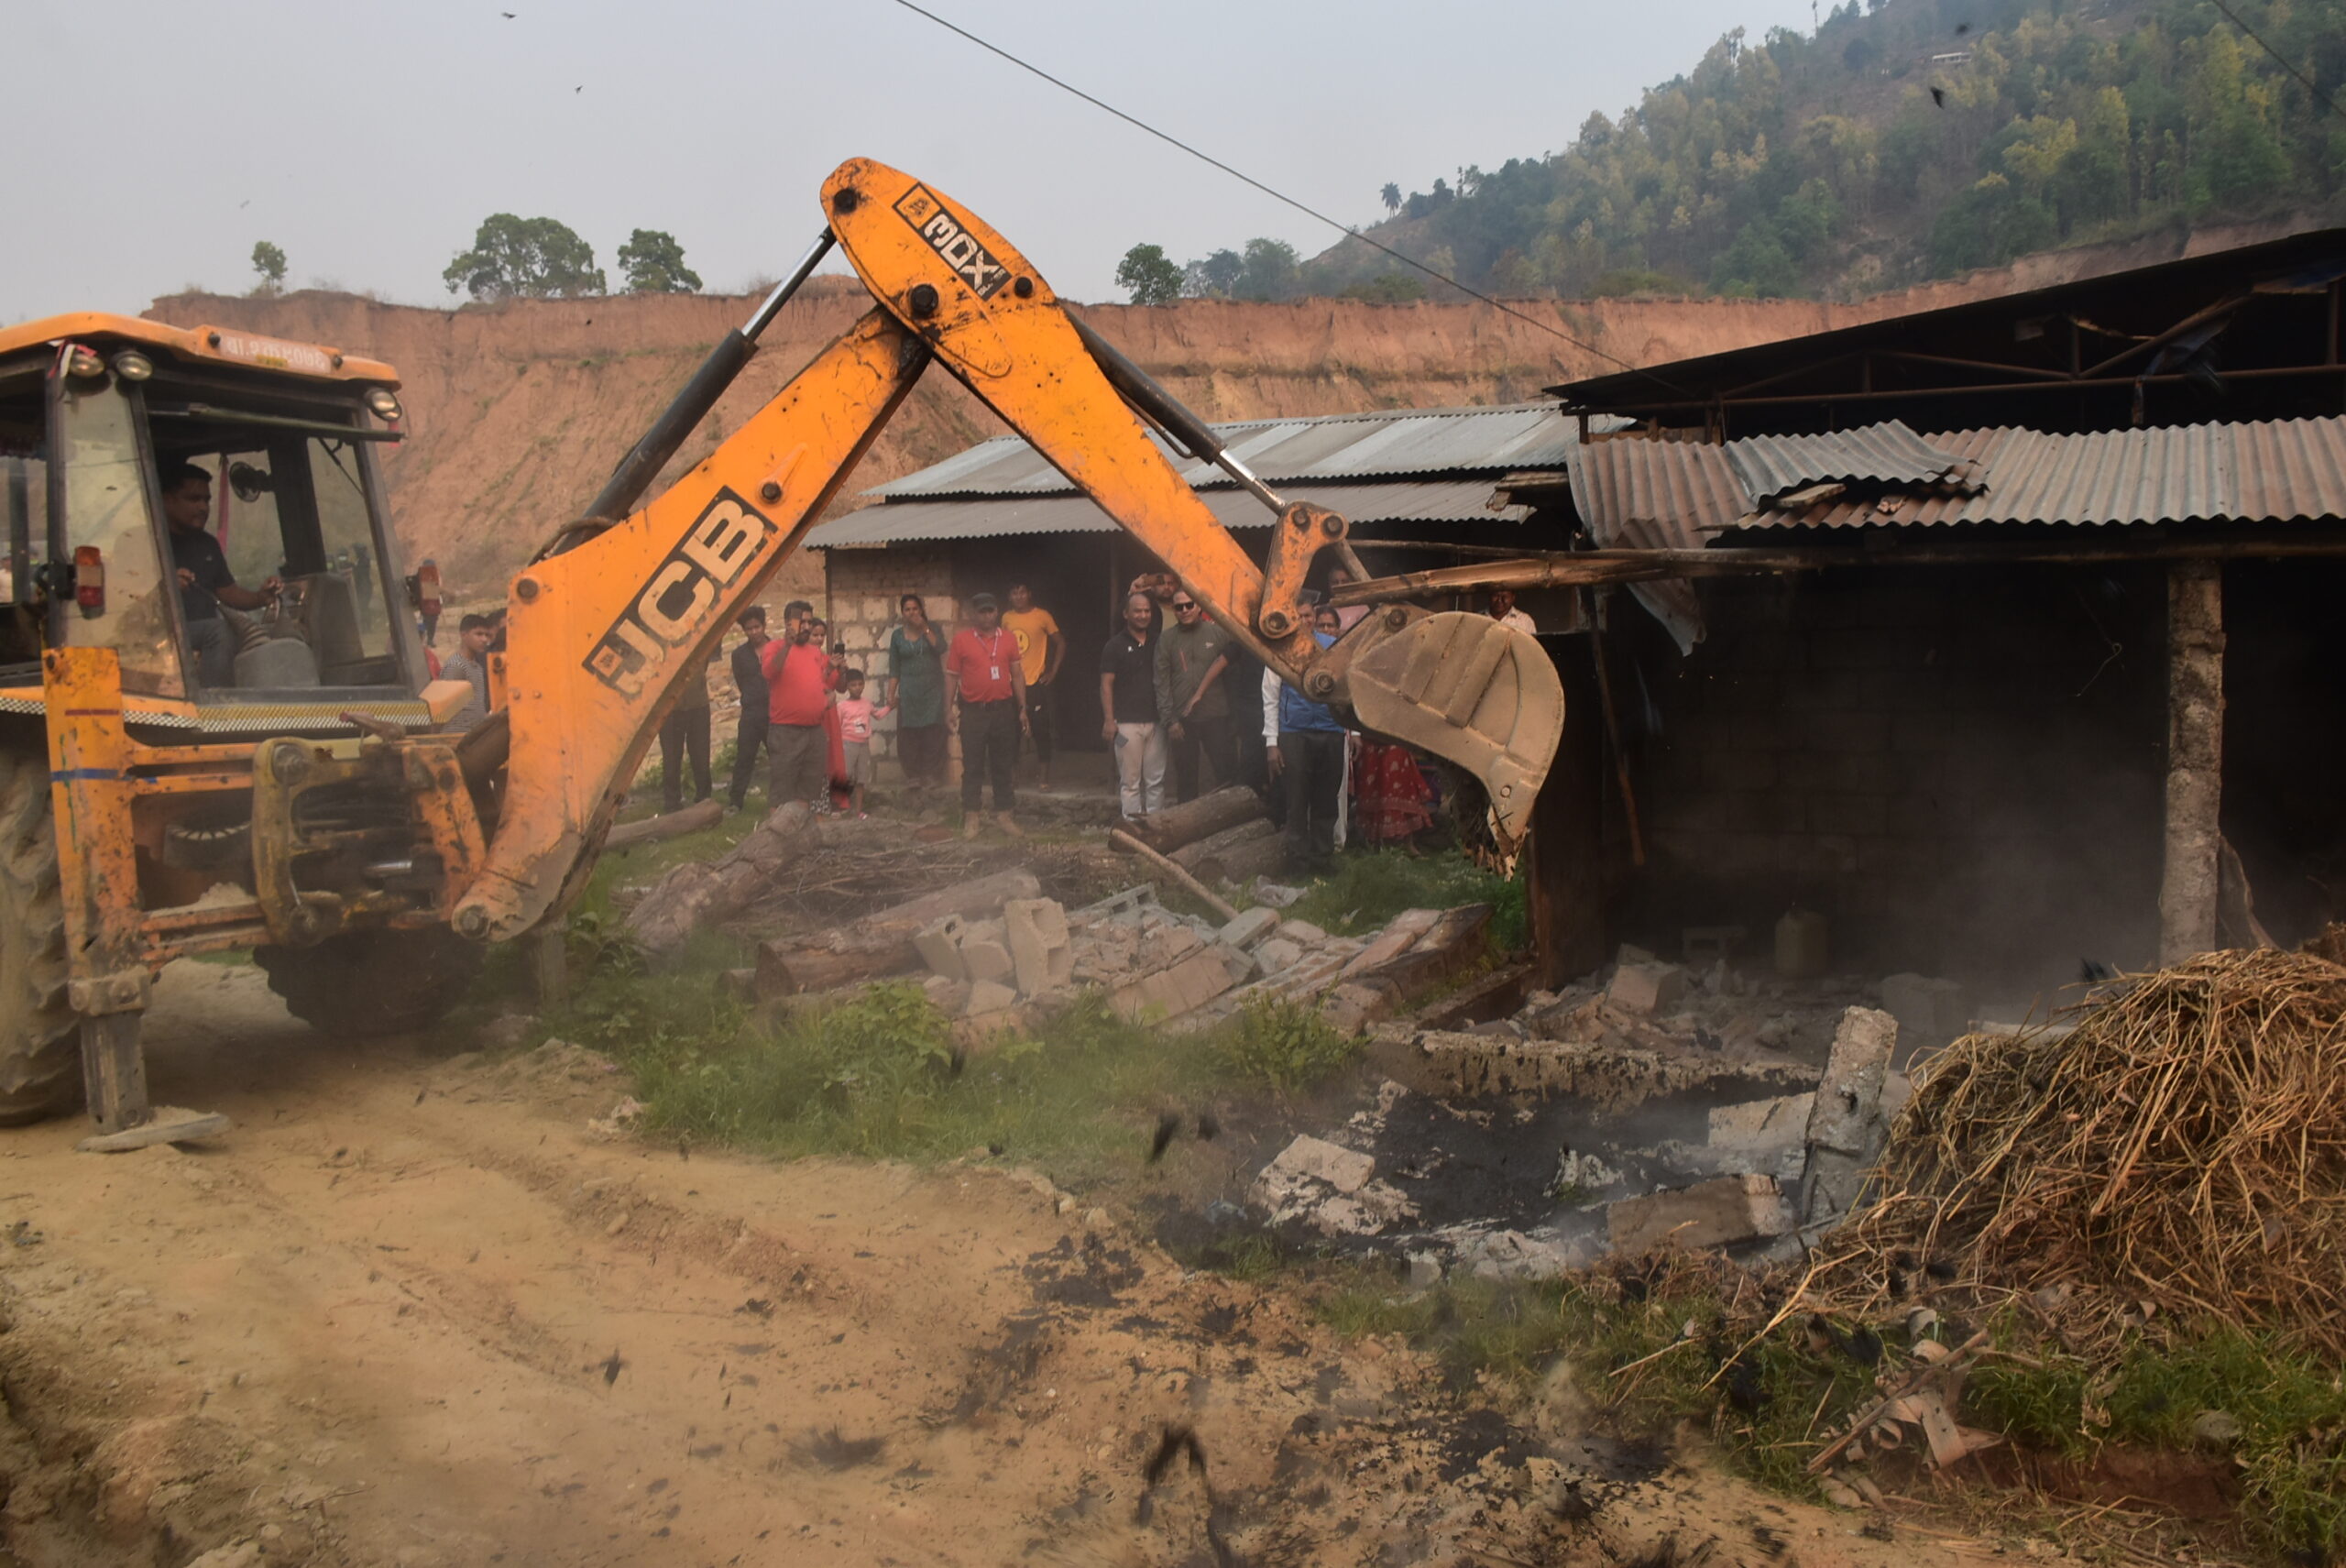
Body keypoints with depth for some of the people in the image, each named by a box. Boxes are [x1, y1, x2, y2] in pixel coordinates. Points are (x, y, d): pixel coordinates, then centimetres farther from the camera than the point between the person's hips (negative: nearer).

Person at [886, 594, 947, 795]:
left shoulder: (931, 629, 5)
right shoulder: (897, 635, 8)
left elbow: (941, 648, -14)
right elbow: (894, 669, 9)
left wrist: (924, 627, -13)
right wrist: (891, 694, 2)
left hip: (932, 690, -1)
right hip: (909, 692, 1)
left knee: (932, 735, -4)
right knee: (908, 736, -3)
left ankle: (930, 777, 3)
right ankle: (914, 777, 6)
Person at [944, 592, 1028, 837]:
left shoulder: (1008, 640, 5)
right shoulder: (961, 639, -1)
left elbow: (1017, 674, 10)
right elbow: (952, 675, 2)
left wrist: (1023, 708, 7)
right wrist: (950, 707, -5)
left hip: (1003, 709, 2)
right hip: (972, 711, -2)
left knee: (1003, 765, 8)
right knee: (972, 766, 2)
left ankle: (1004, 813, 16)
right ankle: (970, 816, 8)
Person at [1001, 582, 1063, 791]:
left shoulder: (1042, 616, -4)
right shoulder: (1007, 617, 7)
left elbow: (1060, 643, 0)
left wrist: (1053, 671, -5)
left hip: (1036, 681, -4)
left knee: (1040, 728, -2)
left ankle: (1045, 776, 6)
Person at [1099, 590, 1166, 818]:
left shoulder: (1157, 643, 13)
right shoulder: (1115, 645, 1)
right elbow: (1106, 685, -2)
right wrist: (1109, 720, -10)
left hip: (1155, 721, 4)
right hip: (1127, 723, -4)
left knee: (1156, 779, 5)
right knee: (1130, 780, -2)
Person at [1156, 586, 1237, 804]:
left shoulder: (1219, 633, 4)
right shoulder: (1166, 641, 6)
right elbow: (1162, 683, 3)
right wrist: (1170, 720, -4)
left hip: (1217, 716, -1)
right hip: (1182, 719, 1)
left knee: (1227, 772, -2)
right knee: (1185, 778, 6)